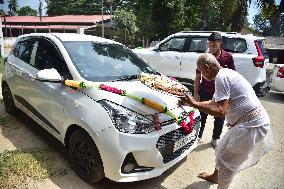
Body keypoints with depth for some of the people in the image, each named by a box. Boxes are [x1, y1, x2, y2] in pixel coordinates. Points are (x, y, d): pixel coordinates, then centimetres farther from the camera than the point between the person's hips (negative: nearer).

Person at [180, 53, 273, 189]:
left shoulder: (221, 77, -21)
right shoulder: (225, 74, 12)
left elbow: (220, 111, -26)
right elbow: (214, 102, 20)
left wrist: (194, 104, -19)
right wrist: (192, 103, 18)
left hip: (251, 125, -10)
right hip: (246, 122, 10)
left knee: (227, 160, 3)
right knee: (222, 149, 23)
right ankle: (215, 176, 44)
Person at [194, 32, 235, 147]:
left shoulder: (228, 57, -4)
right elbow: (198, 77, 0)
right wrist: (196, 93, -3)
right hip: (205, 92, 0)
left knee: (220, 117, 12)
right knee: (202, 115, 7)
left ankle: (215, 138, 32)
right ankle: (198, 136, 29)